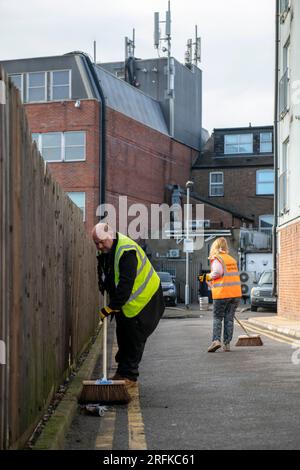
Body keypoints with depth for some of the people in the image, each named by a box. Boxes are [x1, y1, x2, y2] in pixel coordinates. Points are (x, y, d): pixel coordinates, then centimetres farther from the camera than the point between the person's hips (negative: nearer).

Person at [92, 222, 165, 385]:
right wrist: (104, 291, 3)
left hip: (143, 298, -9)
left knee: (135, 338, -6)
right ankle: (122, 372, 20)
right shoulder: (105, 250, 0)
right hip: (124, 300, 9)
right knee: (122, 335, 12)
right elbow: (104, 276, 17)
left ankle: (129, 375, 0)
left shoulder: (127, 251, -30)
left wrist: (110, 308, -32)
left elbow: (126, 284, -34)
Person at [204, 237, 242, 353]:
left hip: (222, 293, -5)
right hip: (236, 293, 5)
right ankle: (227, 344, 7)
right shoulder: (232, 259, 16)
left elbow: (218, 271, -22)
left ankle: (216, 340, -10)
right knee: (229, 318, 8)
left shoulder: (216, 259, -5)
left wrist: (209, 277, -3)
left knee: (217, 318, 4)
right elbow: (233, 275, 15)